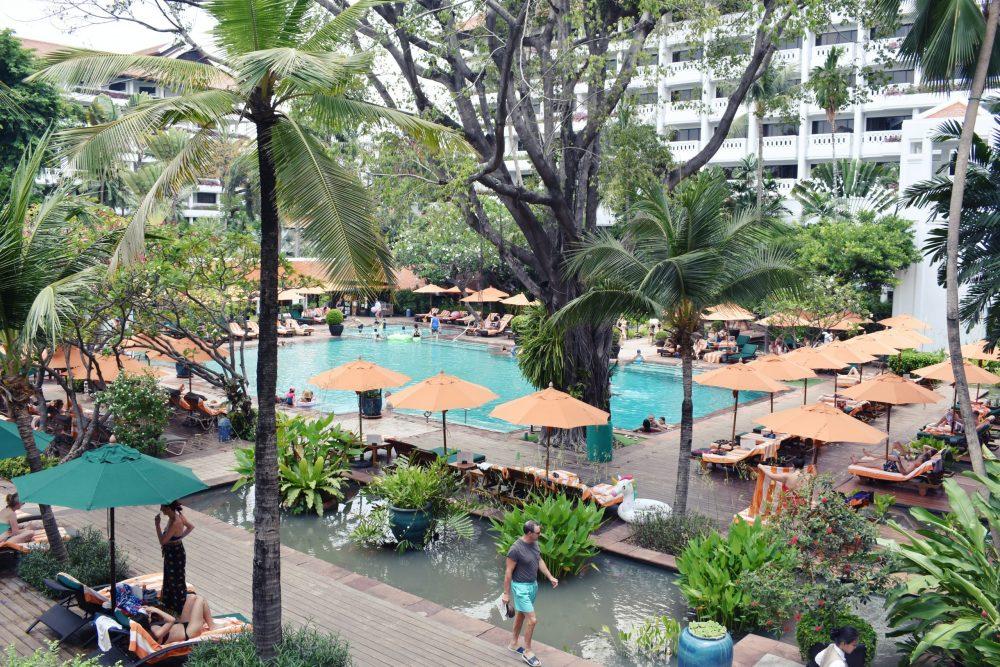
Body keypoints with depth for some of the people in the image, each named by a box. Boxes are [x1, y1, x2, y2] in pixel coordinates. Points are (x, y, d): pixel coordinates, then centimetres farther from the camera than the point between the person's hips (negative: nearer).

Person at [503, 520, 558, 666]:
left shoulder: (534, 543, -4)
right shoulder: (516, 549, -27)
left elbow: (539, 561, 13)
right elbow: (508, 572, -19)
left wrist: (550, 577, 10)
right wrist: (506, 593, -14)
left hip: (533, 585, 8)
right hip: (521, 587, -8)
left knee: (521, 614, 23)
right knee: (532, 620, -5)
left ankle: (514, 643, 41)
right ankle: (527, 652, 13)